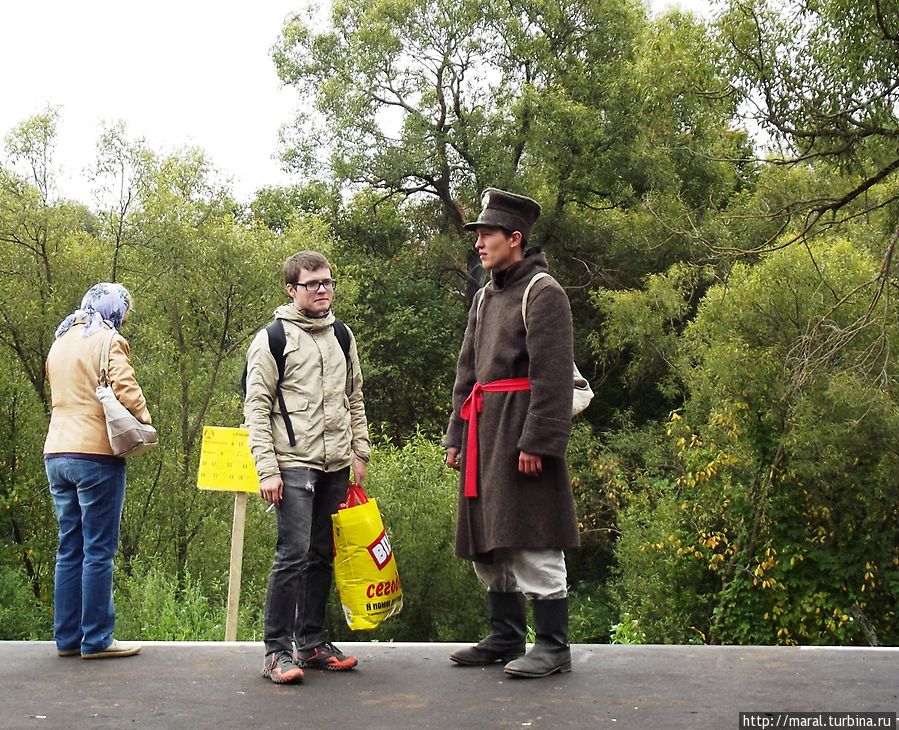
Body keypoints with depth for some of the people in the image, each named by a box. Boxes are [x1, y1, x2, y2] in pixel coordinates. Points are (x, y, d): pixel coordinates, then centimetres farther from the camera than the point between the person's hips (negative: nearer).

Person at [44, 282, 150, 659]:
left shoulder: (59, 343, 18)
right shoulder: (108, 341, -7)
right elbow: (125, 387, -17)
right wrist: (143, 417, -3)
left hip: (57, 454, 8)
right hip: (95, 454, -8)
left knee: (69, 549, 12)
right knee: (99, 550, -2)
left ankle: (67, 637, 15)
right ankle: (96, 639, 1)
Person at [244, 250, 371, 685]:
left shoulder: (342, 336, 14)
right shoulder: (272, 339, -3)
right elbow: (256, 407, -6)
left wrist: (360, 451, 11)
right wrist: (267, 469, -13)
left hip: (336, 466, 6)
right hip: (294, 465, -6)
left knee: (323, 555, 10)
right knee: (293, 555, -11)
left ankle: (312, 643, 20)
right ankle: (277, 651, -2)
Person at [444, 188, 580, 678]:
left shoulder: (543, 292, -7)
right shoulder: (485, 297, 18)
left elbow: (553, 375, -15)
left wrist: (535, 442, -20)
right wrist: (456, 435, 15)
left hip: (519, 431, -9)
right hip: (483, 433, 9)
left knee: (531, 542, -6)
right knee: (487, 543, 12)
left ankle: (552, 647, 2)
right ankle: (505, 639, 23)